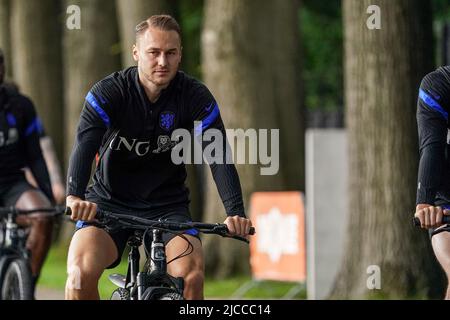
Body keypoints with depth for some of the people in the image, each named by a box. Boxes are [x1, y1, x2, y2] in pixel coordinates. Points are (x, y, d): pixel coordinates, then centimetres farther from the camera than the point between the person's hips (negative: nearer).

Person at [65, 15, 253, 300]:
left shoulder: (195, 97, -10)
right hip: (110, 202, -1)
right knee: (81, 272, -26)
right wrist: (74, 196, -48)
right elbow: (85, 145, -29)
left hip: (168, 206, 1)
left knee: (192, 275, -26)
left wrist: (235, 213, -34)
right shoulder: (108, 92, -14)